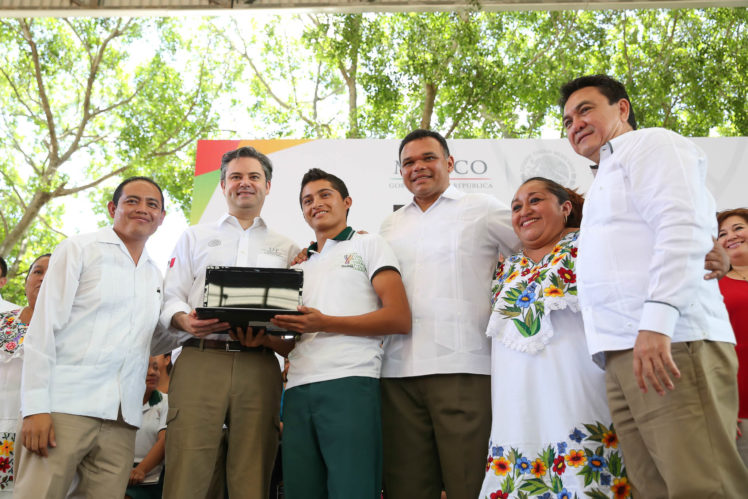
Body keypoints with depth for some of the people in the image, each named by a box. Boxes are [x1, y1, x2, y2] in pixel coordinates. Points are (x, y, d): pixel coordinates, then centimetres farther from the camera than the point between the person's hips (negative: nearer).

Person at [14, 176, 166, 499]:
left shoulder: (155, 276, 18)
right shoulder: (79, 249, 4)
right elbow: (44, 327, -3)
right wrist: (36, 407, -12)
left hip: (122, 420, 4)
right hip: (65, 407, -4)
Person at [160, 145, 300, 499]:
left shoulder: (286, 248, 21)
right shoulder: (195, 237, 22)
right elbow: (170, 298, 13)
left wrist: (269, 336, -9)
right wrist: (184, 320, -10)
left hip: (259, 365, 1)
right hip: (200, 359, 0)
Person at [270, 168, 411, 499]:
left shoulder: (368, 246, 10)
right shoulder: (300, 266, 27)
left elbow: (399, 319, -4)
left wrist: (323, 324, -12)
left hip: (349, 383, -5)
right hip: (298, 388, 5)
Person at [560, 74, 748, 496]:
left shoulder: (650, 144, 5)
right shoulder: (607, 176, 32)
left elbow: (682, 228, -12)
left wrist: (657, 320, -23)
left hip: (667, 343, -9)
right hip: (625, 353, 9)